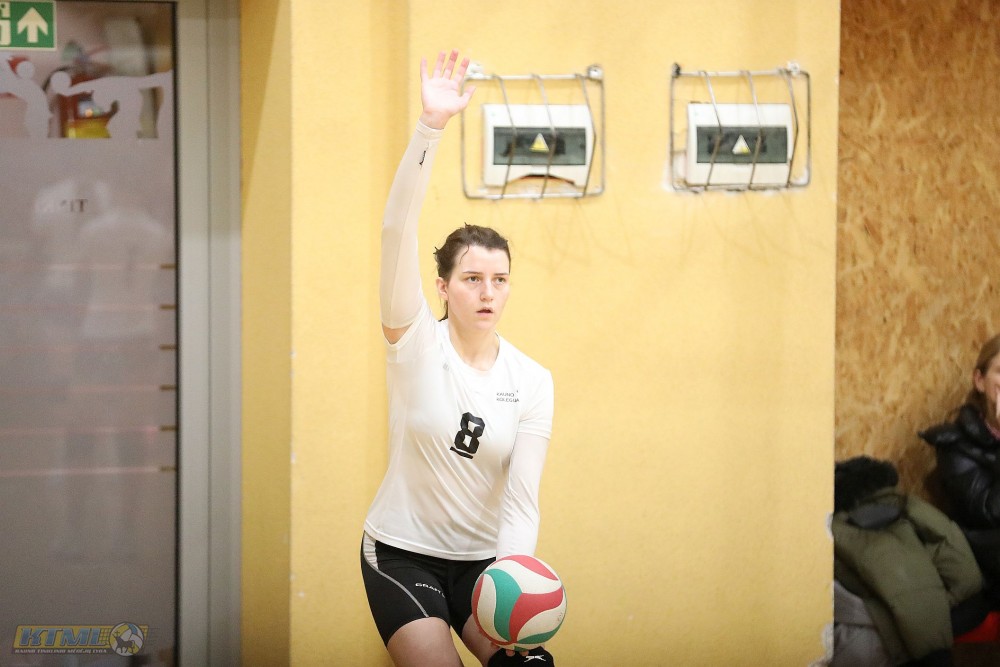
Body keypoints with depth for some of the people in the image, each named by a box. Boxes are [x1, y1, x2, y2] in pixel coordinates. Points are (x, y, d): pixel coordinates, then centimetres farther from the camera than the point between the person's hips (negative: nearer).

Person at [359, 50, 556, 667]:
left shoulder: (532, 382, -3)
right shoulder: (416, 342, -9)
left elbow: (522, 499, -9)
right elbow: (398, 231, -24)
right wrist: (431, 126, -35)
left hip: (482, 559, 2)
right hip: (402, 554, -2)